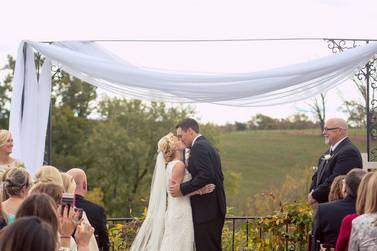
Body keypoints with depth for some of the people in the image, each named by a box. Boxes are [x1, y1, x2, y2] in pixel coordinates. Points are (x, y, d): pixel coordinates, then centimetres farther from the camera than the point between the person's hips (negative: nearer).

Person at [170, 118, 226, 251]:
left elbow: (206, 175, -23)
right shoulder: (209, 146, 19)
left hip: (205, 210, -10)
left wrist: (182, 189, -18)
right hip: (214, 209, 10)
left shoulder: (199, 146, -12)